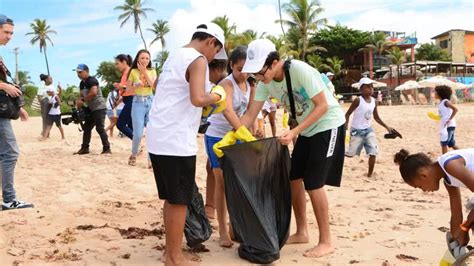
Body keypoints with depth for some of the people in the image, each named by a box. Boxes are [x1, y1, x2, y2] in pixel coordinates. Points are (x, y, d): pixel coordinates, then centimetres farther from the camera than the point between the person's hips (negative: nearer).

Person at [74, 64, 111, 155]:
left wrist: (82, 100, -21)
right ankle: (85, 148, 22)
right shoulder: (82, 83, 14)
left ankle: (107, 149, -9)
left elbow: (93, 93, -30)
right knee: (86, 128, 13)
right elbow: (82, 95, 19)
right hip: (90, 109, 10)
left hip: (99, 108, -10)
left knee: (100, 128, -13)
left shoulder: (92, 80, -15)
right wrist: (79, 101, -3)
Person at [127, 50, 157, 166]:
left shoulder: (152, 71, 7)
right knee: (138, 134, -3)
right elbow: (128, 89, 3)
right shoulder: (133, 71, 1)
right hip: (138, 103, -2)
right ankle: (133, 156, 21)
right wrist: (137, 85, -15)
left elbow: (155, 87, -8)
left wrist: (145, 72, -11)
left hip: (151, 102, 2)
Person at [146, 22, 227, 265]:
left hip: (159, 138, 9)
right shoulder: (198, 60, -10)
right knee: (179, 201, 1)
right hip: (176, 141, -9)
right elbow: (197, 99, -24)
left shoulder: (174, 56, 17)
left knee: (171, 198, 17)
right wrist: (216, 96, -4)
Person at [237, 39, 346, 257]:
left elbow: (322, 106, -24)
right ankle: (301, 232, 23)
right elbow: (250, 115, -6)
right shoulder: (265, 83, -7)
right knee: (293, 178, 8)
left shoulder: (300, 70, -28)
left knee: (313, 183, -10)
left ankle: (326, 242, 4)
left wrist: (294, 132, -30)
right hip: (307, 130, 8)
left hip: (328, 126, -7)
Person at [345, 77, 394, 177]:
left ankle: (370, 174, 9)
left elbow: (376, 117, 14)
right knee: (350, 153, -1)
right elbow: (348, 113, -11)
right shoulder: (358, 100, -15)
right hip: (357, 130, -5)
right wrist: (346, 124, -27)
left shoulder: (374, 101, 3)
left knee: (373, 152, -4)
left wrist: (386, 127, 10)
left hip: (368, 129, 5)